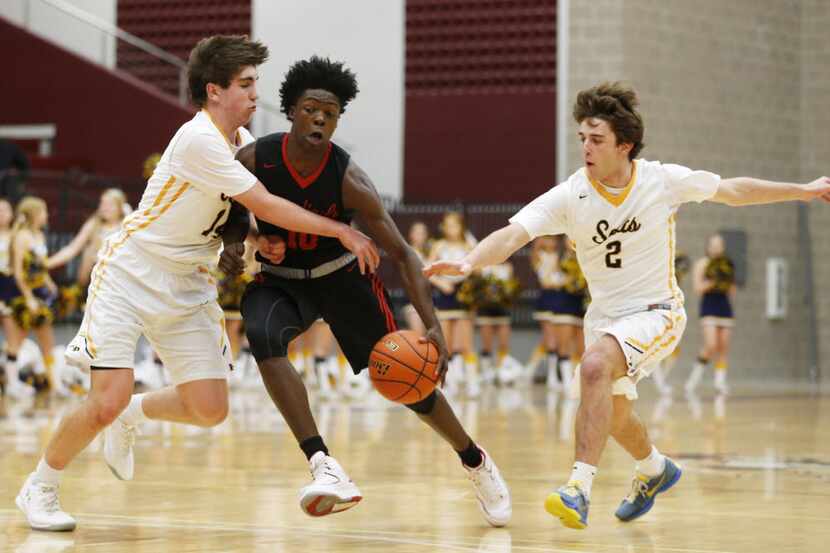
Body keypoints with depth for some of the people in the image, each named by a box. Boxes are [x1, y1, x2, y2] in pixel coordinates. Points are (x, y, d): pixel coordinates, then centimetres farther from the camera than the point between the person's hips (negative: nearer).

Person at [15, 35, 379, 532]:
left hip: (187, 285, 8)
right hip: (130, 276, -8)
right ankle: (39, 489, 7)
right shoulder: (199, 141, -23)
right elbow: (265, 206, -22)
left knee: (210, 409, -3)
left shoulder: (241, 141, 4)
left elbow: (244, 212, 20)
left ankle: (132, 416, 26)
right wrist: (343, 232, -17)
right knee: (107, 402, -16)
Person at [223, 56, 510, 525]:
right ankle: (323, 466, -36)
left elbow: (402, 254, -22)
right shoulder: (254, 160, -22)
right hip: (279, 278, 1)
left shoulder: (349, 180, -26)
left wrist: (434, 328, -31)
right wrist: (236, 246, -24)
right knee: (262, 334, -33)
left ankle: (476, 461, 30)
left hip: (342, 275, -1)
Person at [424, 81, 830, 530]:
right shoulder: (569, 197, -15)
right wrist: (468, 263, -46)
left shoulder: (663, 180, -14)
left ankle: (579, 488, -36)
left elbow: (732, 190, 3)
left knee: (594, 365, -32)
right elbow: (512, 234, -26)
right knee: (612, 412, 22)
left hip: (655, 312, -4)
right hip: (604, 316, 4)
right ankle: (654, 470, 56)